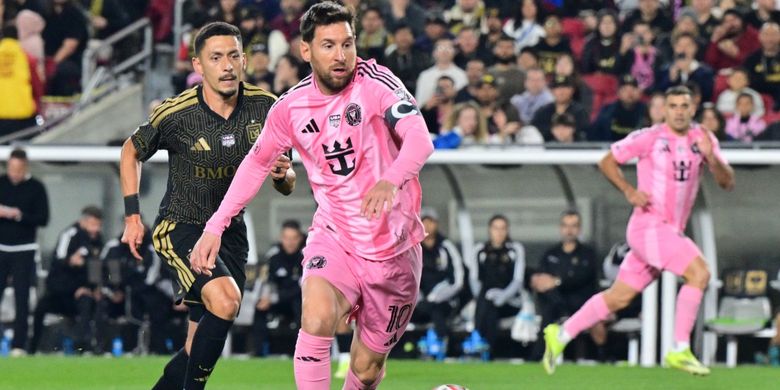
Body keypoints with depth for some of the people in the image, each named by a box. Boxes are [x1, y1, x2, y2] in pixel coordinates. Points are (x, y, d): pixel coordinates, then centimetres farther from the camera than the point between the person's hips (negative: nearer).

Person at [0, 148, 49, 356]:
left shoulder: (36, 188, -1)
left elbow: (43, 219, -5)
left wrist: (19, 214, -19)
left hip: (24, 251, -2)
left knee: (21, 298, -2)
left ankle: (18, 345, 1)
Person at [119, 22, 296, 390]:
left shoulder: (265, 107, -8)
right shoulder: (174, 114, -16)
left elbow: (287, 185, 3)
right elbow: (131, 152, 4)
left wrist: (283, 175, -21)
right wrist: (132, 216, -1)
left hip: (231, 230, 5)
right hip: (180, 226, -5)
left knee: (201, 345, 7)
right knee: (225, 298, -30)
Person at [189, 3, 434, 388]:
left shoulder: (375, 82, -15)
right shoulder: (291, 107, -3)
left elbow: (419, 140, -31)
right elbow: (257, 162, 15)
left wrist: (390, 180, -52)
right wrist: (215, 226, 8)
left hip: (393, 249, -1)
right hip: (332, 237, 1)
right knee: (317, 318, -30)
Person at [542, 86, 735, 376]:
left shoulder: (703, 139, 8)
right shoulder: (649, 138, -6)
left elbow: (727, 182, 1)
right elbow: (607, 161, 3)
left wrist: (711, 157, -18)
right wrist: (629, 191, -11)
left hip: (671, 232, 6)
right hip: (649, 225, -6)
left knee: (619, 297, 10)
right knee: (698, 273, -22)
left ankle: (561, 335, 22)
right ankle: (680, 350, -19)